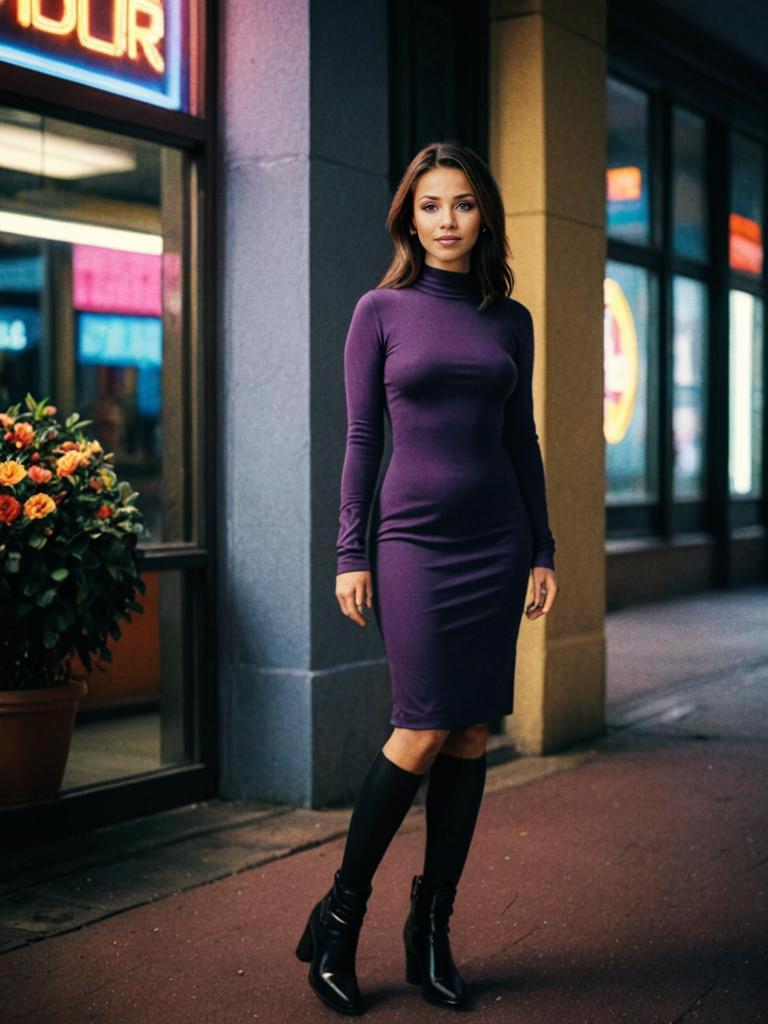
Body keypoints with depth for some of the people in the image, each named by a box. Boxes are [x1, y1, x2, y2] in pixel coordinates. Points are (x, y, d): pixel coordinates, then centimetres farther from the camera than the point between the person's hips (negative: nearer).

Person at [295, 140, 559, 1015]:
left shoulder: (510, 319, 10)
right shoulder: (382, 309, 1)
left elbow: (522, 440, 13)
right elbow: (360, 438, -1)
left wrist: (543, 549, 9)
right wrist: (350, 553, -6)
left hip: (496, 539, 4)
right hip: (415, 537, -4)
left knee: (471, 734, 3)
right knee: (425, 731, -10)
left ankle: (431, 931, 14)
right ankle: (339, 914, 7)